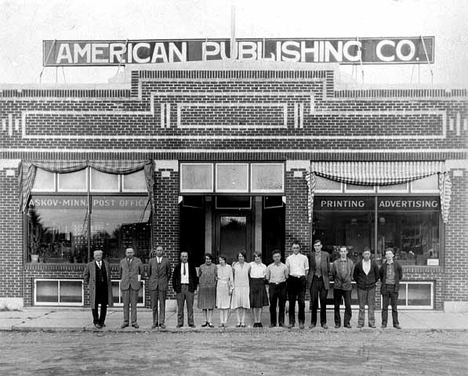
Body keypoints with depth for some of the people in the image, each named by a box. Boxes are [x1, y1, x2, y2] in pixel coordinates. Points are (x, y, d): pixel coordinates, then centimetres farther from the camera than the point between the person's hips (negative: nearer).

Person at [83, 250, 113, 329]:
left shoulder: (106, 264, 7)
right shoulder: (90, 265, -1)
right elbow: (85, 275, 12)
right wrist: (89, 283, 12)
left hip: (104, 287, 3)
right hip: (95, 288, -3)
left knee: (104, 305, 6)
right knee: (95, 304, -1)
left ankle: (102, 321, 19)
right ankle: (96, 321, 15)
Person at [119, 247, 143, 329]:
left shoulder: (138, 261, 2)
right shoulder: (122, 261, 8)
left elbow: (141, 272, 12)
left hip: (134, 285, -1)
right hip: (125, 285, 1)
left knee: (134, 304, -1)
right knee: (126, 304, 2)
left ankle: (134, 322, 2)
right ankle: (125, 322, 6)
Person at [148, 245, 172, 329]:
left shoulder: (166, 261, 2)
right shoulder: (151, 261, 6)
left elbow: (169, 273, 12)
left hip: (163, 286, -1)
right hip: (153, 285, 1)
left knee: (162, 304, -1)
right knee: (154, 305, 2)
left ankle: (162, 323, 3)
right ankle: (155, 323, 8)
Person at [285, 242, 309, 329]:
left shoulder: (304, 258, 8)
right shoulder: (289, 258, 10)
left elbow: (306, 270, 12)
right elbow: (287, 271, 15)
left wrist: (304, 278, 3)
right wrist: (289, 278, 4)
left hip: (301, 279, -1)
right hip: (292, 279, 1)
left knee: (301, 301, -5)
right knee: (291, 302, 2)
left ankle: (301, 322, 2)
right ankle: (291, 321, 8)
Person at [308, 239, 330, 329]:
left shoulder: (326, 255, 3)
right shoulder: (311, 255, 4)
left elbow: (328, 268, 9)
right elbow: (308, 268, 10)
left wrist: (326, 276, 7)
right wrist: (308, 279, 4)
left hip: (323, 280, 0)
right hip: (314, 280, 0)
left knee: (323, 302, 4)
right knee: (314, 302, 2)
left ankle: (323, 322, 12)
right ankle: (313, 322, 10)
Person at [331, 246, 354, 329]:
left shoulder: (351, 263, 6)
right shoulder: (335, 263, 4)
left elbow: (352, 274, 13)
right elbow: (333, 274, 12)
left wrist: (347, 281, 11)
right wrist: (337, 282, 11)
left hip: (347, 287, 0)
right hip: (337, 287, 0)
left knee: (348, 305, -5)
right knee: (336, 305, 2)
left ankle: (347, 322, 5)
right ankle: (337, 322, 11)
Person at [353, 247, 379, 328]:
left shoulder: (374, 264, 0)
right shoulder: (358, 264, -1)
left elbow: (377, 275, 13)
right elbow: (355, 275, 13)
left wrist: (373, 282, 9)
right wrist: (358, 282, 8)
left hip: (371, 287, 0)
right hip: (361, 288, 0)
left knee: (371, 306, 0)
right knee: (361, 306, 3)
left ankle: (371, 322, 5)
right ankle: (360, 322, 7)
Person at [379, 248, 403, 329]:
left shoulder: (396, 264, -1)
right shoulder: (383, 265, 1)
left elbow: (400, 271, 16)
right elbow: (380, 273, 19)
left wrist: (398, 281, 14)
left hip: (394, 288, -1)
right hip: (385, 287, 1)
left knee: (394, 307, 2)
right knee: (384, 307, 2)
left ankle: (396, 323, 7)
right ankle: (384, 323, 5)